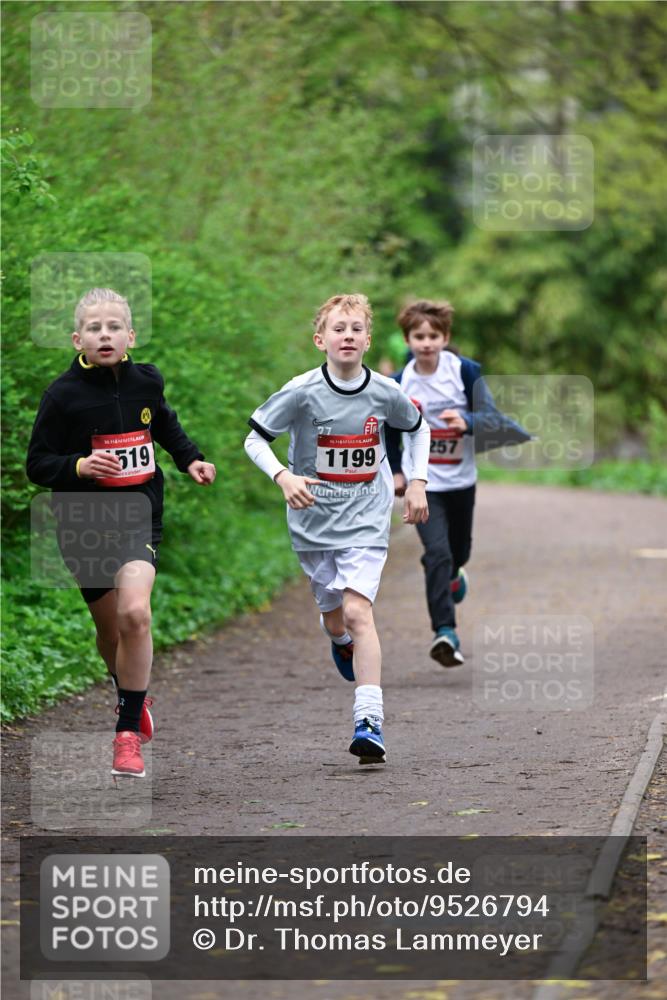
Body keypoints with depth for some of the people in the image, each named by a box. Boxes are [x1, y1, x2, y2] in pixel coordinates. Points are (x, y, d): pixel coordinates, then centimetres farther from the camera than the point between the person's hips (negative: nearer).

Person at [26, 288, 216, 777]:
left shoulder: (146, 382, 1)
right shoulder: (64, 395, -10)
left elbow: (166, 425, 23)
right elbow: (37, 464, -7)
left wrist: (191, 460, 10)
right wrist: (79, 466, -24)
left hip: (139, 518, 0)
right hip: (84, 523, 0)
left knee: (134, 612, -22)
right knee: (109, 627, 12)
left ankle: (129, 732, -13)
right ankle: (133, 697, 45)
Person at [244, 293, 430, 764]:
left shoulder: (385, 392, -7)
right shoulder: (302, 392, -13)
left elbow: (418, 428, 15)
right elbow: (255, 439, -5)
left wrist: (417, 482, 8)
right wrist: (283, 476, -22)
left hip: (366, 518, -1)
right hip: (314, 518, 1)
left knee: (358, 611, -17)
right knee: (334, 617, 13)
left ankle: (370, 723, -21)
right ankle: (343, 645, 53)